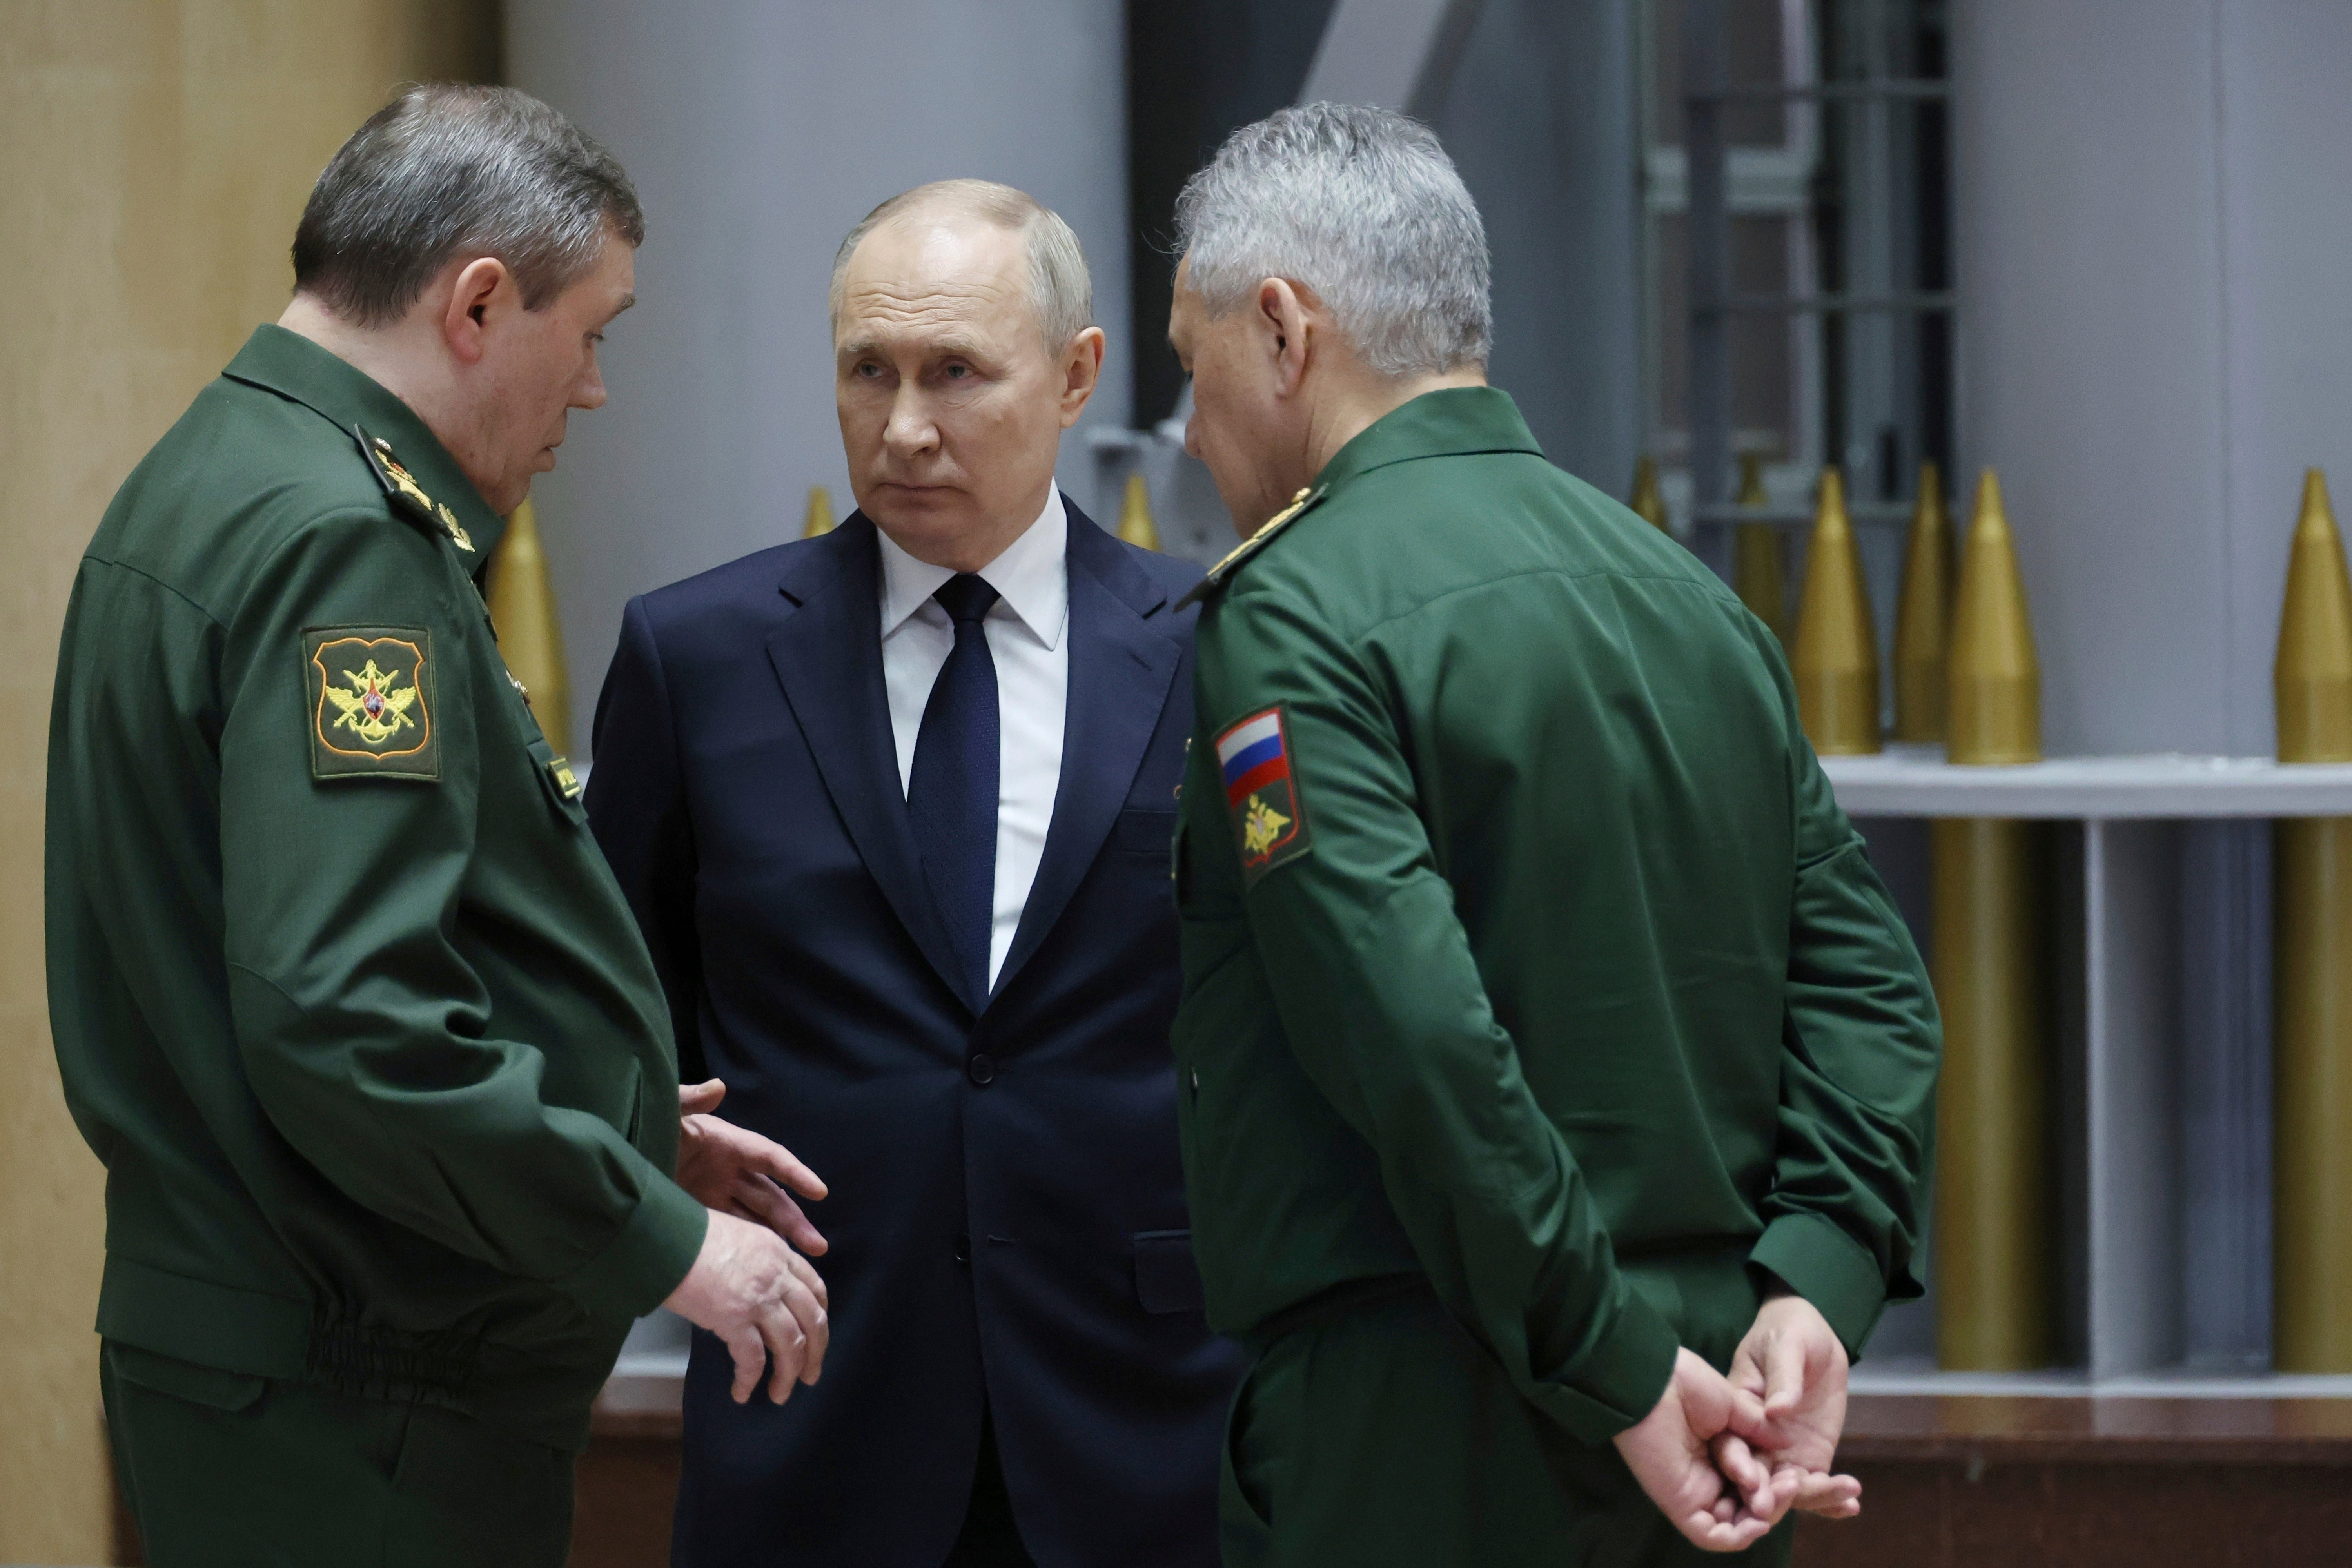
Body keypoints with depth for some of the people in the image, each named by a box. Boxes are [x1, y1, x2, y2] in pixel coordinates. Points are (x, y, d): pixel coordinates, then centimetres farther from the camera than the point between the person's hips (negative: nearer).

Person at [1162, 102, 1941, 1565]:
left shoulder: (1294, 614, -10)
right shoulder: (1692, 593, 14)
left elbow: (1421, 1039, -20)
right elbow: (1869, 983, 8)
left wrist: (1618, 1374, -16)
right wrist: (1814, 1286, -2)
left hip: (1422, 1444, -7)